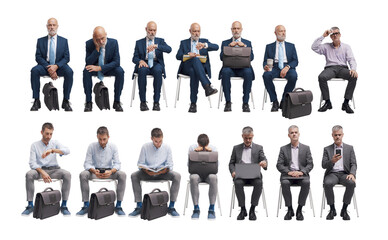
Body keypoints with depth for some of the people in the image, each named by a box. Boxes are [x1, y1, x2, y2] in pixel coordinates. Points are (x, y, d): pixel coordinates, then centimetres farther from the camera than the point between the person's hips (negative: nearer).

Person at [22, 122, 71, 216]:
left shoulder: (55, 143, 5)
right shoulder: (35, 145, 2)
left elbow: (67, 151, -14)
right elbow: (32, 163, -8)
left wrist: (52, 150, -30)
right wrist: (42, 172, -26)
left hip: (54, 169, 1)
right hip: (40, 169, -1)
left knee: (67, 174, -29)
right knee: (29, 174, -33)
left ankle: (64, 205, -23)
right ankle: (30, 205, -22)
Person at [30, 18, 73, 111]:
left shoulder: (63, 41, 10)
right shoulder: (41, 40, 10)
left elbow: (66, 58, 1)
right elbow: (38, 57, 1)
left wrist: (56, 66, -18)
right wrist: (48, 68, -17)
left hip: (59, 66, -1)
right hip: (45, 65, 1)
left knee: (69, 72, -33)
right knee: (34, 70, -32)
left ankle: (66, 101, -26)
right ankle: (36, 101, -27)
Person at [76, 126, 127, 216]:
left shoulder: (113, 147, -4)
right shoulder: (92, 146, -7)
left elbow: (117, 164, -7)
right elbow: (87, 163, -9)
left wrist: (111, 171, -31)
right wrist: (94, 171, -32)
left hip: (109, 171, 0)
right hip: (95, 171, 0)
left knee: (122, 175, -29)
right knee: (83, 174, -32)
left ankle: (118, 206, -22)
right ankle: (86, 205, -22)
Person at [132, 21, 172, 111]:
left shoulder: (160, 41, 17)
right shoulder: (139, 42, 18)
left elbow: (169, 49, -5)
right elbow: (134, 58, 9)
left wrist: (156, 46, -22)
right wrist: (140, 61, -16)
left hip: (156, 64, 0)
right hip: (144, 64, 0)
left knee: (158, 70, -37)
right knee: (142, 70, -37)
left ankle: (156, 102, -33)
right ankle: (143, 101, -30)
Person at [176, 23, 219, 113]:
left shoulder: (204, 41, 24)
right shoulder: (184, 43, 24)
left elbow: (216, 47, 2)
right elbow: (178, 56, 6)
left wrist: (204, 45, -19)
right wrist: (188, 54, -16)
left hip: (202, 66, 1)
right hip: (187, 66, -1)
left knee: (194, 72, -38)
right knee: (196, 59, -39)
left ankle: (193, 103, -45)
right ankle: (207, 86, -55)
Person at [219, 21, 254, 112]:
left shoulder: (247, 43, 19)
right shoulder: (225, 43, 19)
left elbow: (251, 58, 3)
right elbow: (221, 57, 3)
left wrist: (244, 46, -8)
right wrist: (229, 46, -7)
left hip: (243, 67, 0)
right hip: (229, 67, 0)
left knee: (248, 73, -35)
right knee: (225, 72, -36)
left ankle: (245, 103, -29)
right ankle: (228, 102, -28)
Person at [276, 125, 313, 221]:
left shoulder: (306, 148, 12)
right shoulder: (283, 149, 12)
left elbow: (310, 164, 5)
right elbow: (279, 165, 4)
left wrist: (301, 172, -14)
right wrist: (289, 172, -14)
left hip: (302, 174, 0)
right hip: (288, 174, 0)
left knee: (306, 183, -34)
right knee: (285, 183, -34)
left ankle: (299, 210, -22)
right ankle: (290, 209, -19)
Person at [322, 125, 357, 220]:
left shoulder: (349, 148, 14)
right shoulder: (327, 149, 13)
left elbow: (353, 164, 7)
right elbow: (324, 165, 2)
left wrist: (352, 174, -15)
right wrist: (332, 161, -20)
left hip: (344, 174, 0)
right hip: (332, 174, 0)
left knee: (351, 183, -34)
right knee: (327, 184, -35)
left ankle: (344, 210, -18)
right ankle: (332, 209, -15)